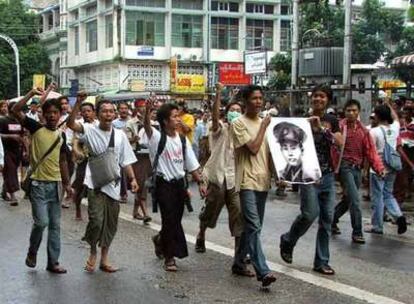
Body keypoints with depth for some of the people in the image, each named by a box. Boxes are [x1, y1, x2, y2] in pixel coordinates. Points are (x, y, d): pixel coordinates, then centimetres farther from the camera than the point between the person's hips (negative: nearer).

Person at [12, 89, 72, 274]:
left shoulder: (61, 135, 8)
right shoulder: (37, 128, -5)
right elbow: (16, 111, -16)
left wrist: (67, 183, 15)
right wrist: (32, 93, -17)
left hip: (55, 185, 5)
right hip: (38, 184, -5)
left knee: (55, 225, 7)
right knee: (41, 222, -12)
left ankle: (53, 262, 15)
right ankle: (32, 252, 15)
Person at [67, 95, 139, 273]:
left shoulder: (120, 135, 6)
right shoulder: (90, 130, -3)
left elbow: (126, 161, 10)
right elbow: (71, 124, -21)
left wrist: (132, 179, 0)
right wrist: (78, 104, -31)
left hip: (113, 184, 4)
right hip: (95, 183, -4)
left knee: (111, 224, 11)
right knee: (97, 220, -16)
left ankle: (104, 259, 27)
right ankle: (93, 253, 11)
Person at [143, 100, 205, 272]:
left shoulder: (183, 140, 7)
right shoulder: (157, 138, -9)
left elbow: (192, 164, 11)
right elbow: (147, 127, -31)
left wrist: (200, 183, 6)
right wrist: (147, 111, -50)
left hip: (179, 183, 5)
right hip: (163, 184, -5)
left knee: (175, 219, 11)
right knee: (170, 219, -7)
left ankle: (160, 240, 39)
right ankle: (169, 256, 4)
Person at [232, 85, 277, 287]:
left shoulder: (264, 122, 14)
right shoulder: (239, 124, -7)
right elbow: (253, 148, -16)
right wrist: (264, 126, -9)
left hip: (263, 180, 7)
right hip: (247, 181, -7)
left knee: (253, 226, 14)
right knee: (254, 226, -14)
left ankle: (239, 261, 30)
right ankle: (263, 271, -20)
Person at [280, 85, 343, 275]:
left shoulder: (331, 121, 10)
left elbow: (340, 142, -6)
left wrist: (322, 128, -14)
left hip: (328, 175, 4)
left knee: (327, 218, 3)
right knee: (310, 213, -15)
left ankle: (321, 262, 11)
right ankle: (287, 240, 13)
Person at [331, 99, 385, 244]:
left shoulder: (363, 130, 8)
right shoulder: (340, 127, -9)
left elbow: (371, 150, 4)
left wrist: (379, 167, -6)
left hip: (358, 169, 6)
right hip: (345, 167, -6)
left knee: (348, 200, 16)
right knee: (355, 200, -12)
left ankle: (332, 221, 37)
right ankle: (357, 232, -5)